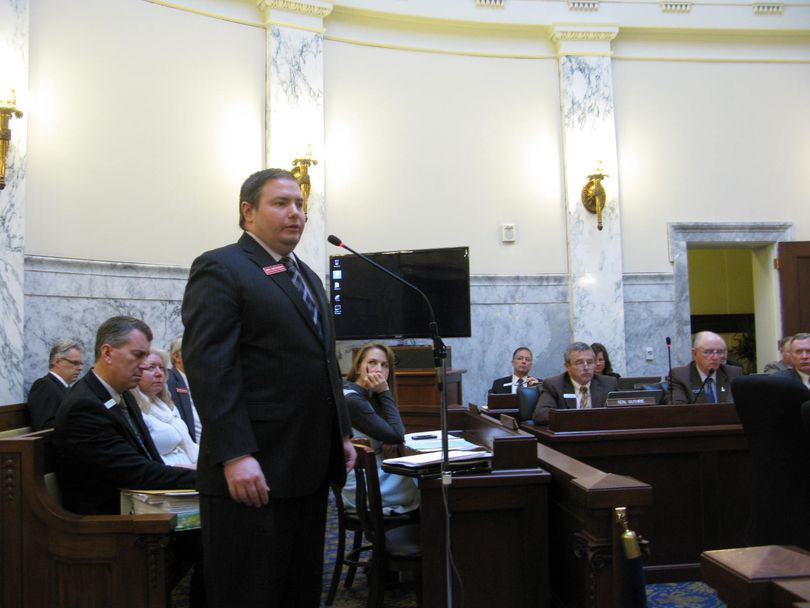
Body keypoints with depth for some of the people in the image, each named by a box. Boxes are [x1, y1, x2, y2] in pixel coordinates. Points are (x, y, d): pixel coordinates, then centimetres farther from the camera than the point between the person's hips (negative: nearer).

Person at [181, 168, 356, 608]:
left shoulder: (308, 277, 19)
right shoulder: (220, 269, -7)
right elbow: (209, 367, -17)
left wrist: (342, 434, 17)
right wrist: (235, 455, -23)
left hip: (310, 470, 8)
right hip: (253, 472, -8)